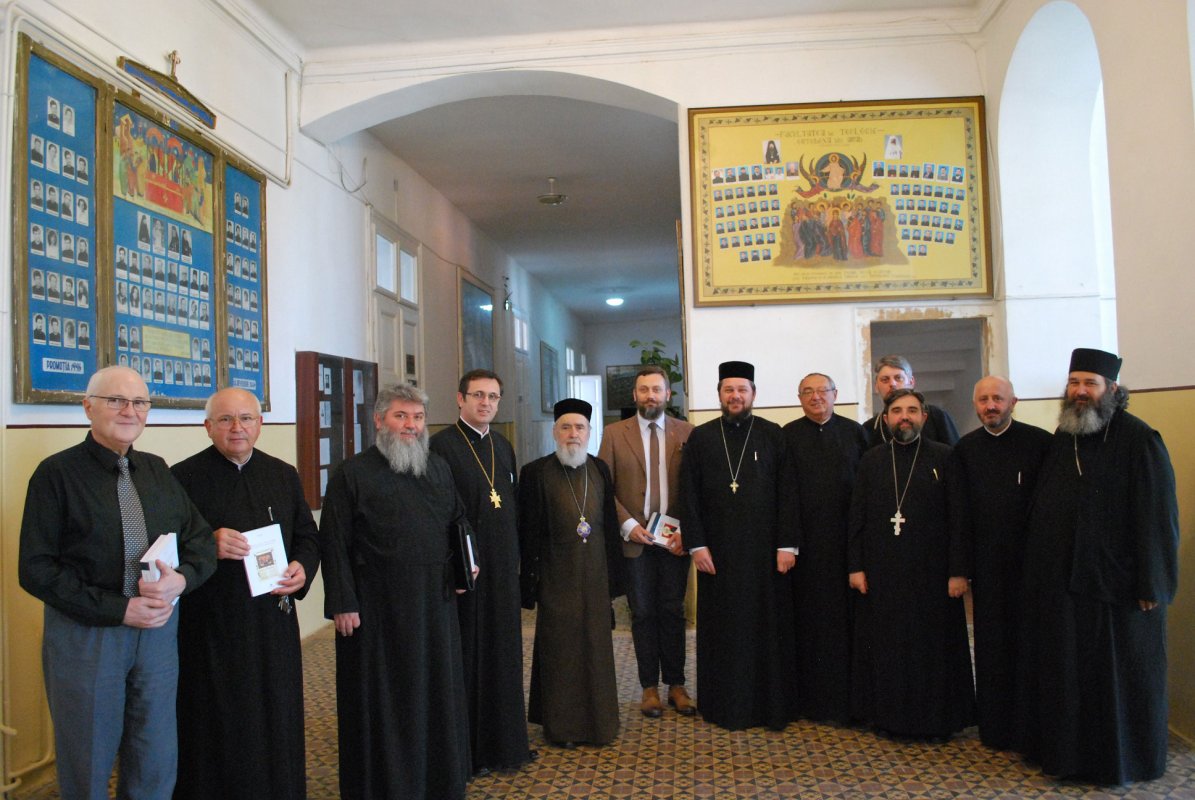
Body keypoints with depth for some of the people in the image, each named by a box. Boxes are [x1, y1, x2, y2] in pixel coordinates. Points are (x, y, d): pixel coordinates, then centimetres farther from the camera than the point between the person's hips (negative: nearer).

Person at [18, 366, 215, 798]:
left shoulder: (157, 470, 8)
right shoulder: (56, 473, -6)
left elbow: (200, 538, 7)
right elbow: (36, 569, -10)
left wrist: (182, 578, -15)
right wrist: (119, 609, -16)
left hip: (159, 629, 4)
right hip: (84, 633, -4)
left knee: (157, 765, 13)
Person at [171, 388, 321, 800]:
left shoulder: (284, 475, 10)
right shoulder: (183, 477, -3)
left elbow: (307, 535, 15)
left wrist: (302, 568, -4)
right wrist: (209, 545, -21)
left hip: (274, 622, 4)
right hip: (209, 627, -3)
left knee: (276, 720, 12)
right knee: (216, 731, 5)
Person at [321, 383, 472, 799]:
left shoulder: (439, 468, 9)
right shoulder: (352, 473, -6)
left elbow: (458, 521, 18)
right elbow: (334, 543, -9)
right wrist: (342, 604, -13)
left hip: (434, 605, 5)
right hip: (377, 609, -5)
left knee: (436, 694, 14)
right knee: (381, 702, 7)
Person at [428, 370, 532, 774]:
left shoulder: (503, 446, 12)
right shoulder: (442, 445, -10)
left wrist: (515, 557, 12)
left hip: (503, 568, 7)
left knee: (503, 653, 14)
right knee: (466, 658, 3)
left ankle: (503, 739, 28)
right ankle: (467, 749, 17)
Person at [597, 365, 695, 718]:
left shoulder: (687, 433, 3)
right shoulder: (614, 434, 2)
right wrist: (627, 524, -10)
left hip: (675, 539, 0)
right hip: (634, 538, 0)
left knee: (673, 612, 8)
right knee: (643, 614, 8)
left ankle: (676, 685, 21)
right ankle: (650, 687, 19)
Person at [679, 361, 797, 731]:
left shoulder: (773, 435, 3)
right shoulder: (700, 438, 5)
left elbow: (786, 493, 0)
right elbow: (689, 496, 2)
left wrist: (786, 544, -7)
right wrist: (697, 544, -5)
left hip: (765, 549, 0)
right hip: (717, 551, 1)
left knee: (768, 627, 5)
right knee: (722, 629, 6)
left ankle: (771, 705, 19)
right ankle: (725, 705, 19)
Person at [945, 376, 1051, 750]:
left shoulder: (1039, 442, -2)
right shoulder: (964, 449, 4)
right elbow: (960, 513, 4)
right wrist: (963, 567, 0)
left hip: (1029, 560, -2)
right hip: (987, 561, 2)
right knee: (992, 645, 7)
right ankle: (995, 728, 17)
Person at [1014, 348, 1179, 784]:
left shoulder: (1138, 440, -11)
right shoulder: (1061, 441, 8)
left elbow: (1157, 517, -14)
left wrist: (1151, 585, -15)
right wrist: (1040, 570, 9)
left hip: (1115, 583, -6)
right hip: (1061, 584, 6)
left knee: (1118, 674, 7)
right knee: (1063, 672, 15)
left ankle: (1122, 759, 25)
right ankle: (1064, 747, 30)